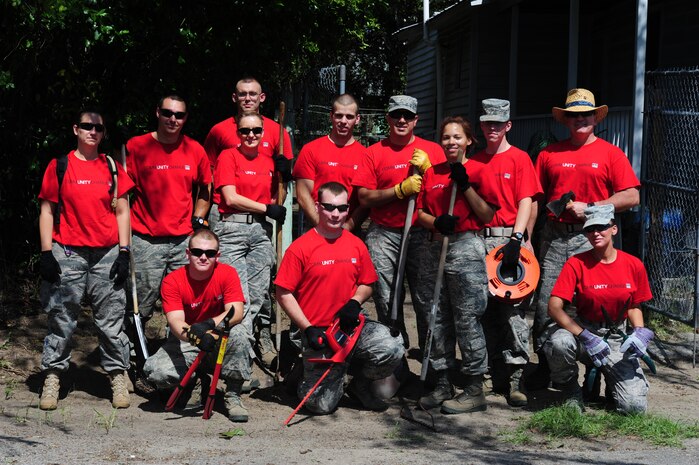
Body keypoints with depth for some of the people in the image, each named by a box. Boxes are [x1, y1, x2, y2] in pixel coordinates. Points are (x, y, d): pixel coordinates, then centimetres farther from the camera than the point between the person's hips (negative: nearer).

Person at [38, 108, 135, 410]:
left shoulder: (113, 169, 8)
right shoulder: (59, 167, 4)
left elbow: (122, 211, 9)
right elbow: (47, 210, 4)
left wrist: (124, 252, 1)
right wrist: (46, 253, -4)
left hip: (107, 254, 1)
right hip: (67, 254, -1)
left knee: (111, 318, 3)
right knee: (62, 319, 1)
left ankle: (118, 378, 10)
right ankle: (52, 378, 9)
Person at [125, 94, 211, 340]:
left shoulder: (195, 149, 7)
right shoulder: (137, 146, -2)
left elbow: (204, 190, 22)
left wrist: (198, 220, 11)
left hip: (185, 240, 3)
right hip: (146, 240, -3)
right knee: (142, 304, -3)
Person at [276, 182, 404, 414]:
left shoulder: (356, 245, 5)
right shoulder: (300, 248, -8)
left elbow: (366, 284, 15)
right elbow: (284, 294, -7)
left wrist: (355, 302, -8)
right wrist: (308, 329, -13)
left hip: (352, 324, 3)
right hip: (318, 332, -3)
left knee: (392, 351, -25)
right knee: (322, 404, -7)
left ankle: (360, 383, 8)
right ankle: (305, 374, 30)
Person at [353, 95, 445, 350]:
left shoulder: (433, 150, 10)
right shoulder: (374, 152, 7)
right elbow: (364, 197, -1)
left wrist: (426, 168, -9)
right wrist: (400, 189, -11)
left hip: (422, 233, 0)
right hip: (384, 235, 0)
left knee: (427, 298, -5)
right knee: (387, 299, 3)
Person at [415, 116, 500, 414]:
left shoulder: (477, 172, -1)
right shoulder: (432, 172, 14)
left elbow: (487, 215, -6)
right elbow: (421, 213, 13)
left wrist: (465, 186, -14)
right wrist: (436, 222, -9)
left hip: (466, 248, -6)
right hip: (436, 248, 6)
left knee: (467, 319, -6)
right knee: (438, 319, 8)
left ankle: (475, 390, -1)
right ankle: (443, 385, 17)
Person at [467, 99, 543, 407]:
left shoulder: (519, 159, 3)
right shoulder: (473, 162, 16)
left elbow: (525, 202, -5)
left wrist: (516, 239, -16)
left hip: (508, 238, -5)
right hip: (478, 240, 5)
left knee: (512, 307, -11)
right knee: (486, 309, 6)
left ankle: (515, 378, -12)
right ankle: (498, 375, 14)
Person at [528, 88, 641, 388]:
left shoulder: (610, 154, 4)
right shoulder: (549, 154, 12)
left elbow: (631, 197, -3)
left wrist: (589, 207, -10)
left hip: (591, 239, -2)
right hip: (554, 237, 2)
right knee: (545, 304, 1)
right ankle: (543, 366, 13)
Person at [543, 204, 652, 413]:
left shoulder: (634, 265, -3)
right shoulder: (576, 263, -11)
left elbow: (634, 306, 11)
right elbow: (554, 307, -18)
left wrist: (640, 331, -10)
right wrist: (585, 337, -30)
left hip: (616, 337, 1)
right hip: (583, 329, -1)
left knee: (635, 406, -17)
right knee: (559, 343, -39)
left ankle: (610, 377, 20)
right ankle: (571, 391, -6)